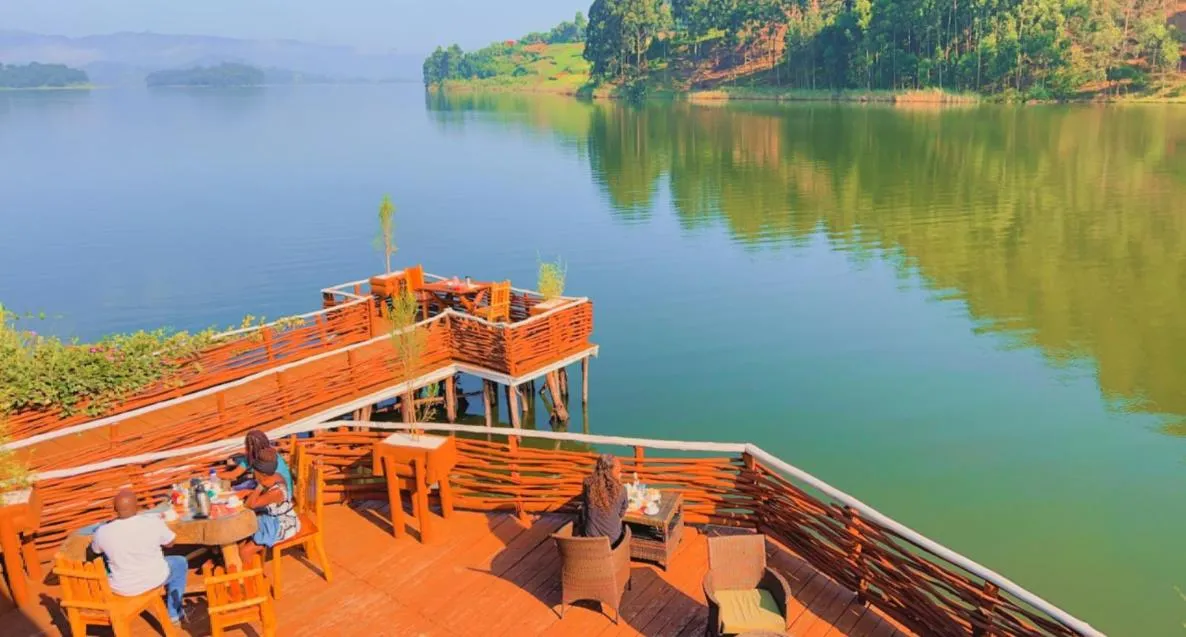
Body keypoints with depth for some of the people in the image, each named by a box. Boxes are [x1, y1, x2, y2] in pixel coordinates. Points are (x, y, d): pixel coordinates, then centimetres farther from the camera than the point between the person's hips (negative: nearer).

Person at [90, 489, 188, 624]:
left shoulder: (102, 532, -18)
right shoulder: (154, 522, -21)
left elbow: (95, 550, 6)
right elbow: (170, 543, -2)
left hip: (121, 588, 2)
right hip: (154, 580, -2)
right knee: (180, 562, 29)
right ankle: (174, 613, 33)